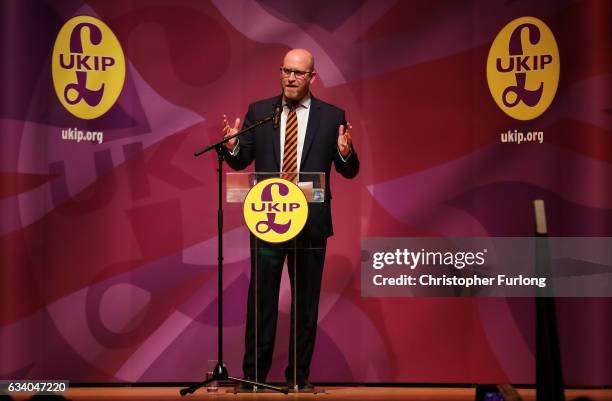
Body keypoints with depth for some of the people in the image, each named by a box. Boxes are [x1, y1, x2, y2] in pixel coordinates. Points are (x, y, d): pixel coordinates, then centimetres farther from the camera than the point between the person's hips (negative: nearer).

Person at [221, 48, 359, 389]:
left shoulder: (332, 116, 2)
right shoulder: (259, 112, 4)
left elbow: (350, 171, 0)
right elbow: (241, 162, 4)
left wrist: (345, 151, -21)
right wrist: (232, 145, -18)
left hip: (311, 223, 0)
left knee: (306, 302, 7)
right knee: (261, 299, 4)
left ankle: (300, 376, 15)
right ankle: (254, 374, 11)